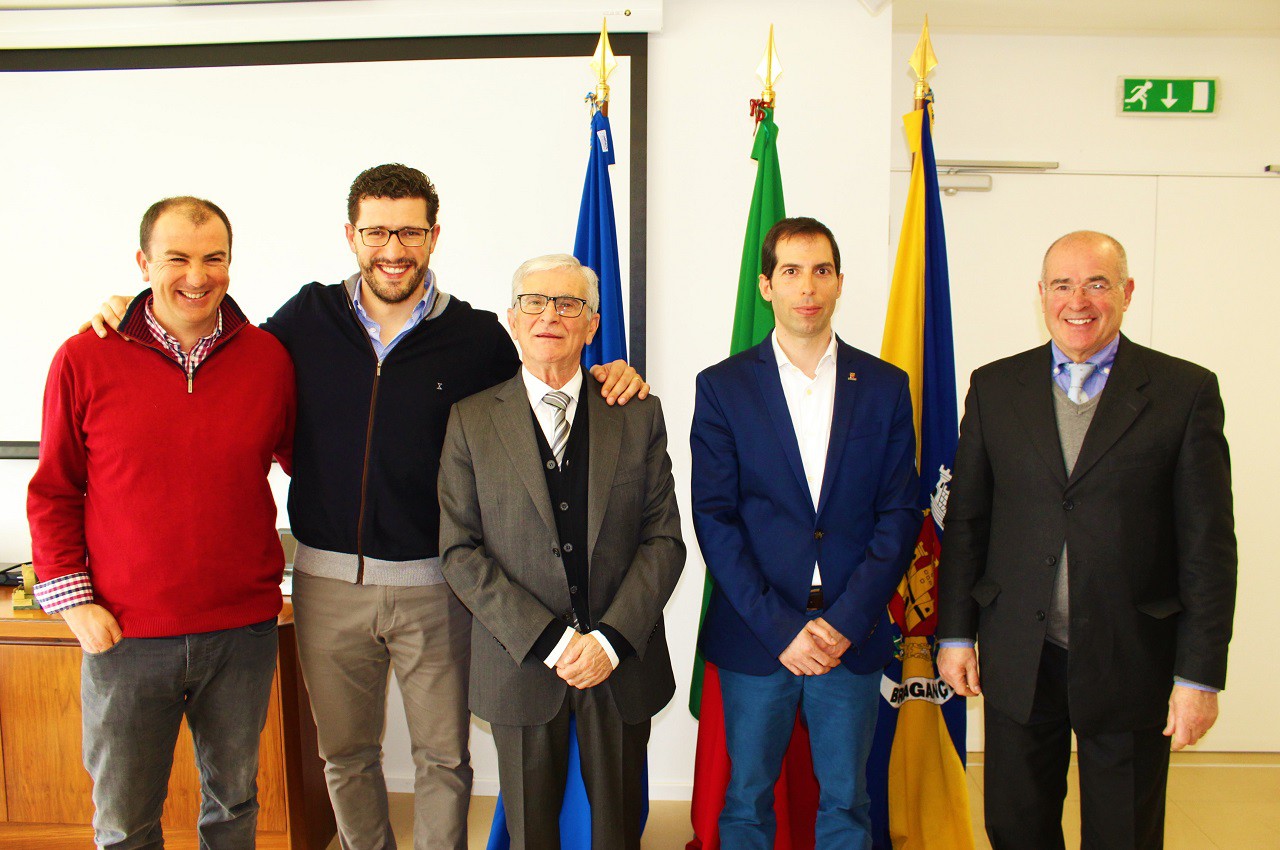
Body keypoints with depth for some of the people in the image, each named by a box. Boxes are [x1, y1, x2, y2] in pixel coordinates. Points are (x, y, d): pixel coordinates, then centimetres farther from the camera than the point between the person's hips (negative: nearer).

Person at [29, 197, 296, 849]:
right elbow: (52, 493, 2)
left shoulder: (268, 358, 0)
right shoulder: (85, 360, -4)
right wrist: (72, 598, -4)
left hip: (243, 629, 2)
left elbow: (301, 459, 13)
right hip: (124, 635, -1)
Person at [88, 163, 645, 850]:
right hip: (327, 580, 2)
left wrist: (602, 376, -11)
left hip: (432, 582, -2)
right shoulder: (309, 316, 1)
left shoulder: (477, 337, -4)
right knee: (344, 753, 18)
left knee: (442, 757, 10)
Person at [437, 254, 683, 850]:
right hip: (520, 663, -1)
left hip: (623, 661, 1)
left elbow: (664, 539, 0)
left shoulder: (639, 416, 2)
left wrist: (611, 637, -13)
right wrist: (549, 640, -14)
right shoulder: (472, 421, -1)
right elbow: (459, 551, -5)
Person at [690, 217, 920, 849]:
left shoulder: (885, 387, 4)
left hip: (853, 635, 2)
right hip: (755, 634, -1)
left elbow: (899, 514, 1)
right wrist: (779, 628, -13)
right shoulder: (723, 387, -1)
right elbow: (714, 519, -5)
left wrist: (845, 621, -10)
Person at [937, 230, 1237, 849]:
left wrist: (1200, 675, -7)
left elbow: (1208, 545, -4)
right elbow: (965, 520, 6)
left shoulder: (1186, 391, -3)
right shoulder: (994, 387, 4)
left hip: (1131, 661, -1)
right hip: (1017, 660, 2)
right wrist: (956, 634, 3)